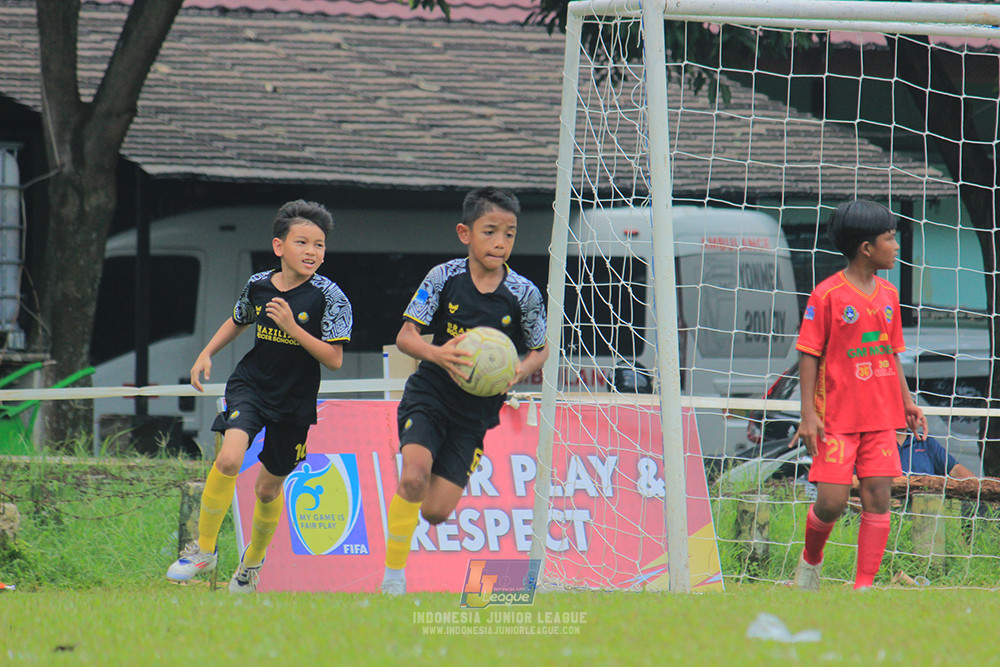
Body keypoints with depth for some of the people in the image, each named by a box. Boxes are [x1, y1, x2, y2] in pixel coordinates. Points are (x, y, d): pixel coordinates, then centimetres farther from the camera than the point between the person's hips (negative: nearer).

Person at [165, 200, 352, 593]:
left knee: (268, 488, 13)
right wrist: (207, 354, 8)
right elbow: (237, 322, 19)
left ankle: (252, 562, 39)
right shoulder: (258, 285, -3)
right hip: (250, 386, 1)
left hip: (295, 401, -1)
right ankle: (204, 550, -10)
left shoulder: (328, 296, -13)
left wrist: (292, 327, -24)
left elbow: (334, 360, -16)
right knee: (229, 460, -25)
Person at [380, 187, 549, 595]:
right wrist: (436, 354, -26)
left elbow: (540, 350, 8)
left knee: (437, 512, -5)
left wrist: (520, 371, -14)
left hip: (478, 410, 2)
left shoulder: (524, 294, -5)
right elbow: (405, 336, -5)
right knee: (414, 476, -27)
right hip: (431, 394, -2)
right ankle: (393, 578, -14)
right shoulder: (444, 278, -7)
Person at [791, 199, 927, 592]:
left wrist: (906, 401, 14)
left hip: (880, 418, 5)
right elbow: (809, 355, -7)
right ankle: (811, 560, 22)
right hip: (837, 418, -5)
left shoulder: (888, 294, 10)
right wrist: (808, 413, -13)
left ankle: (864, 587, 0)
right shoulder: (828, 295, -8)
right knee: (832, 501, -8)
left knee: (878, 497, -3)